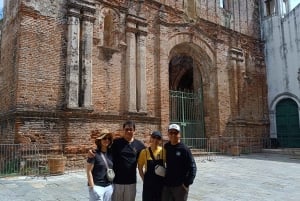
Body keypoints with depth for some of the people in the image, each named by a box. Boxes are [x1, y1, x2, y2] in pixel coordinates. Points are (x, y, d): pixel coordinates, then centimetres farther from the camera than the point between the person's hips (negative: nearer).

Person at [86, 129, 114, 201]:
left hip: (109, 187, 6)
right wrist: (92, 187, -13)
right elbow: (89, 171, -10)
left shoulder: (110, 153, 6)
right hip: (97, 186, -5)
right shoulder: (94, 153, -11)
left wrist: (113, 184, 12)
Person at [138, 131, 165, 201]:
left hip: (161, 182, 1)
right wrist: (144, 179, -1)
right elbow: (140, 167, 3)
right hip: (148, 183, -1)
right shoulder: (144, 152, -6)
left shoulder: (163, 151, -5)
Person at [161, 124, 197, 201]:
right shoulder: (166, 147, 3)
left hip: (180, 186, -4)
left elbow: (192, 167, -10)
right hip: (166, 185, 4)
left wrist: (187, 183, -15)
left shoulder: (184, 149, -10)